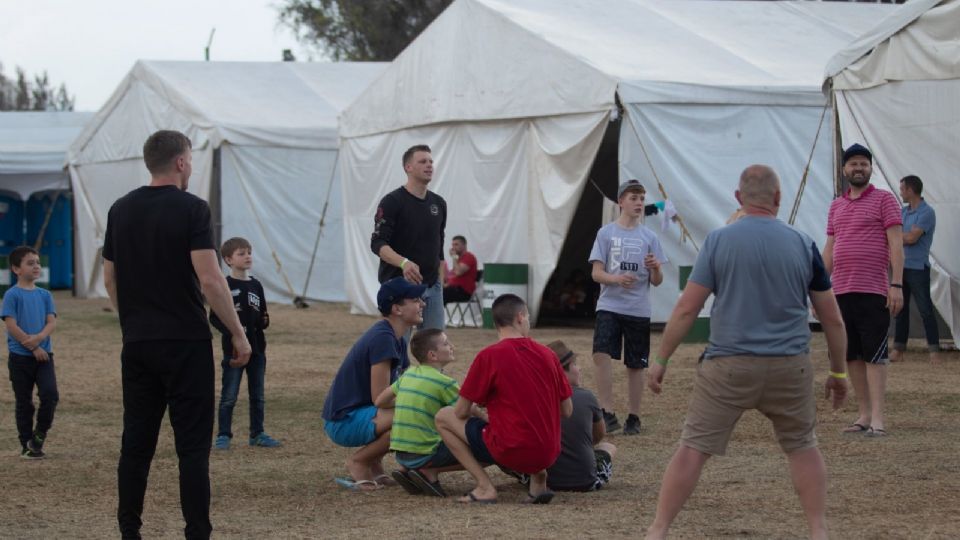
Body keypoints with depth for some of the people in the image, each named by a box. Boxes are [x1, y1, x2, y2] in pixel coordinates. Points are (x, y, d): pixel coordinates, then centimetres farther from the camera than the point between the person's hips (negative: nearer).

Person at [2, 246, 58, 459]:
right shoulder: (12, 295, -7)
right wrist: (33, 348, -15)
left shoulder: (45, 295, 8)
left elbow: (52, 322, 1)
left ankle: (38, 437, 7)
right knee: (24, 402, 4)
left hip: (43, 354, 3)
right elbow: (11, 326, -13)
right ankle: (26, 445, 14)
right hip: (20, 356, -3)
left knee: (50, 394, -11)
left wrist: (38, 338, -19)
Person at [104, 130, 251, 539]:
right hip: (185, 344, -6)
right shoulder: (191, 209, -10)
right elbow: (210, 280, -15)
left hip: (137, 344, 6)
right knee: (192, 445, -3)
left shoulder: (120, 211, 8)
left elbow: (109, 279, 13)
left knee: (136, 442, 10)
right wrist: (238, 334, -8)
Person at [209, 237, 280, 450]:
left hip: (256, 348, 5)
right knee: (229, 396, -2)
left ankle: (257, 434, 21)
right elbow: (214, 317, -9)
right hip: (233, 349, -5)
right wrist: (230, 330, -23)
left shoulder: (255, 286, 9)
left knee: (257, 396, 11)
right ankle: (223, 435, 5)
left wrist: (264, 321, -7)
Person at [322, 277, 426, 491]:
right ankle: (359, 461, -9)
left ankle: (373, 463, 12)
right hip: (343, 422, -10)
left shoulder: (398, 340, 11)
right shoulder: (383, 338, -19)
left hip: (362, 412, 10)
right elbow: (380, 398, -21)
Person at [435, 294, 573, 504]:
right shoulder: (547, 354, 4)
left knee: (443, 417, 10)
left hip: (510, 453, -5)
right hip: (548, 455, 5)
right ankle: (537, 476, 12)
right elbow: (567, 411, 10)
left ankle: (485, 487, 0)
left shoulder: (489, 356, -8)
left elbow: (461, 412, -2)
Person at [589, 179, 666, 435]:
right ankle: (608, 414, -16)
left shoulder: (649, 237, 6)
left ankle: (633, 418, 17)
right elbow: (597, 273, -1)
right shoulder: (606, 233, 3)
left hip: (638, 310, 2)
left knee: (635, 365, 6)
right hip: (609, 306, -2)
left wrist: (655, 268, -17)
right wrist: (617, 279, -21)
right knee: (601, 354, -20)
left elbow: (657, 281, 6)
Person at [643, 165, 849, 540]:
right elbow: (832, 318, 8)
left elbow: (686, 308, -4)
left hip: (728, 366, -2)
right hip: (790, 368, 2)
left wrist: (661, 361, 4)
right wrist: (838, 372, 19)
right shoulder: (802, 245, 3)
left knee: (692, 448, 1)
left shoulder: (719, 241, -2)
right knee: (803, 447, 17)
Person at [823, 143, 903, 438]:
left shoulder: (884, 200, 1)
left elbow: (896, 244, -5)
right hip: (841, 291, 6)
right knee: (852, 355, 7)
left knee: (874, 355, -8)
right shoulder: (836, 206, 17)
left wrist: (897, 284, -13)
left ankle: (877, 418, -9)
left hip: (873, 292, -6)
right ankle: (864, 415, 13)